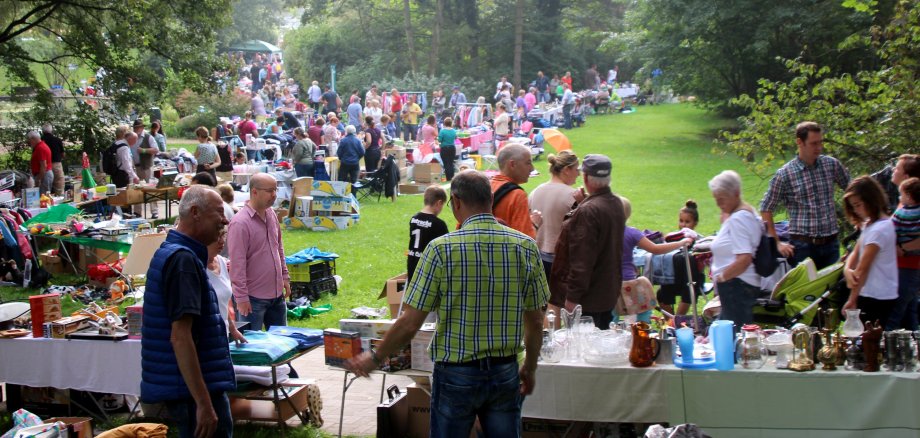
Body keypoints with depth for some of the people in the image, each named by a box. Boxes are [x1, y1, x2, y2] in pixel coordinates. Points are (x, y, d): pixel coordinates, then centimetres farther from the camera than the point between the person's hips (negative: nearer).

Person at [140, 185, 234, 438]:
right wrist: (204, 403, -26)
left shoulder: (171, 252, 14)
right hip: (193, 389, -10)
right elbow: (180, 337, -24)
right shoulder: (184, 259, -18)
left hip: (186, 387, 10)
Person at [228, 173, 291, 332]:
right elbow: (237, 263, -19)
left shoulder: (271, 214, 6)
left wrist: (285, 277, 16)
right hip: (254, 297, -8)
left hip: (277, 294, 8)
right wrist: (241, 297, -19)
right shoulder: (240, 222, -18)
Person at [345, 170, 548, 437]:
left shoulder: (442, 248, -14)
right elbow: (535, 322, 2)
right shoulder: (526, 247, -5)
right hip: (506, 373, 3)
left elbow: (409, 323, -12)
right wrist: (529, 370, 18)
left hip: (457, 374, -3)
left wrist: (375, 358, 4)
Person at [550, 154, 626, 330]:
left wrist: (572, 296, -18)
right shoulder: (617, 204, 6)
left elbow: (582, 259, -23)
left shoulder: (588, 211, -22)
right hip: (610, 293, 9)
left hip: (588, 299, -9)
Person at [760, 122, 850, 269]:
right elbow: (766, 210, -1)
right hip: (802, 246, -3)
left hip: (830, 244, 3)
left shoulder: (832, 165, 4)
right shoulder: (784, 174, -6)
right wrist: (777, 243, -3)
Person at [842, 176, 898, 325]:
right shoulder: (870, 224, 12)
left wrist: (852, 299, -11)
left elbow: (862, 268, -15)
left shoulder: (879, 230, -18)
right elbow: (856, 253, 10)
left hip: (877, 298, -9)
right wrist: (847, 269, -12)